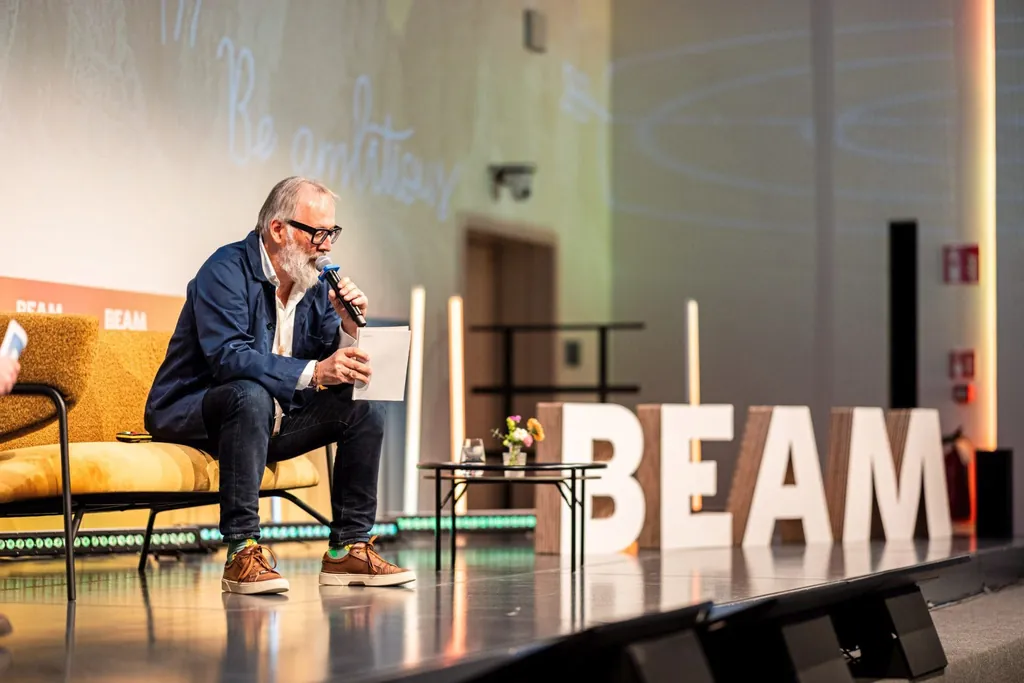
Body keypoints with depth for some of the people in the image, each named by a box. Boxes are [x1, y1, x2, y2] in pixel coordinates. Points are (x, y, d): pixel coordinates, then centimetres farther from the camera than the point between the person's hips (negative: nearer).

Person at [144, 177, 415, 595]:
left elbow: (337, 367, 4)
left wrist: (350, 327, -16)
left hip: (270, 418, 7)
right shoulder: (227, 270, -18)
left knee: (365, 409, -7)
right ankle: (242, 553, -35)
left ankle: (349, 548, -4)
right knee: (253, 395, -38)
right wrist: (314, 372, -39)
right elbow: (227, 356, -32)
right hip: (191, 415, -7)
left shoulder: (314, 285, 5)